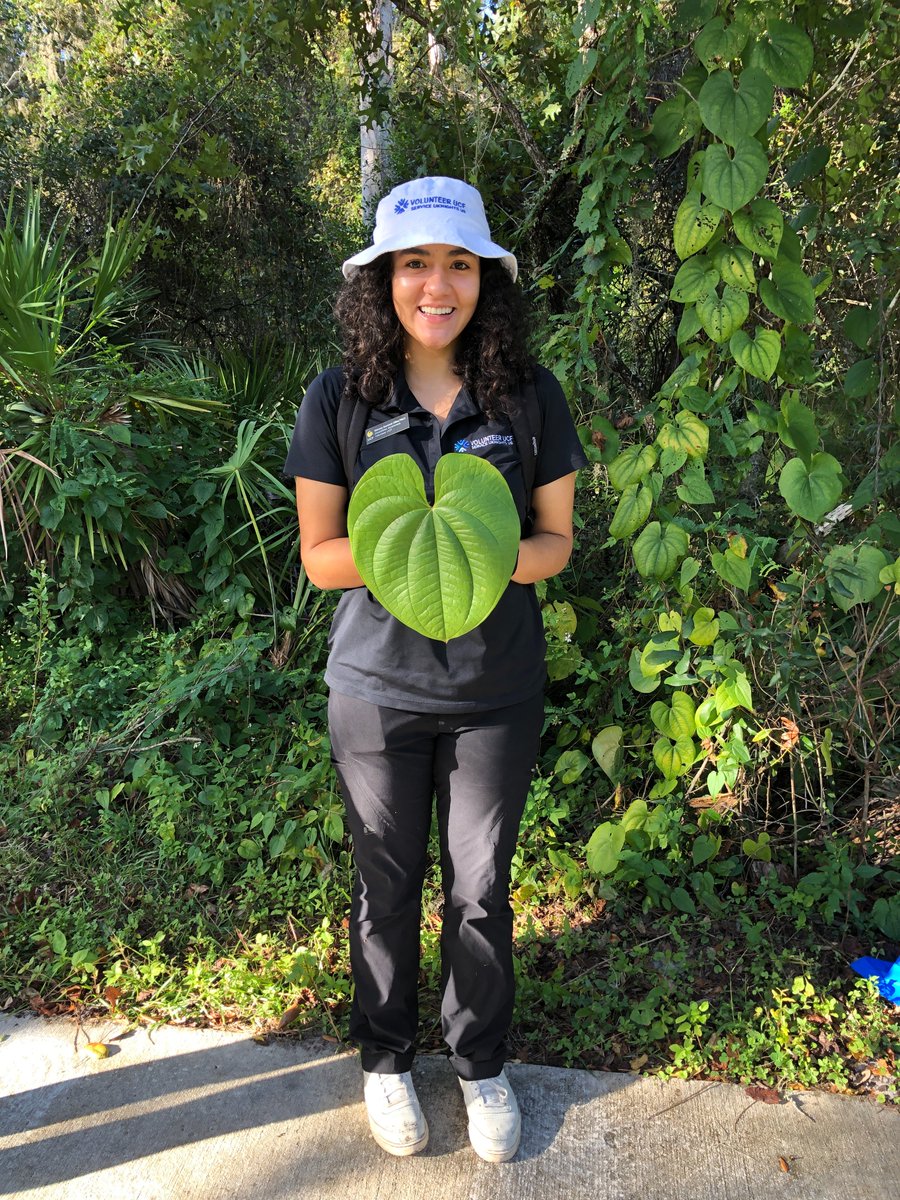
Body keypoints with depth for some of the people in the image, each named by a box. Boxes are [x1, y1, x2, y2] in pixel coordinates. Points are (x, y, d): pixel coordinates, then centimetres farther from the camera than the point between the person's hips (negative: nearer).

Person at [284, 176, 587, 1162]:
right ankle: (386, 1057, 43)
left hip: (497, 688, 1)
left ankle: (481, 1062, 42)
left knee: (480, 889, 15)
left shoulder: (532, 397, -4)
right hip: (377, 686, 0)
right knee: (387, 886, 16)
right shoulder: (338, 399, -7)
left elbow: (557, 539, 1)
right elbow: (319, 554, -6)